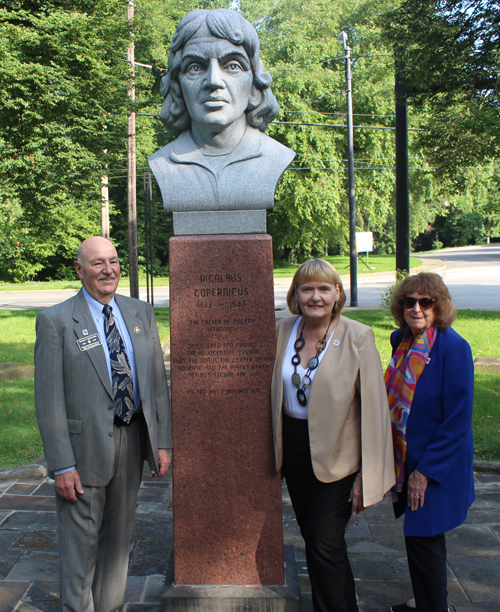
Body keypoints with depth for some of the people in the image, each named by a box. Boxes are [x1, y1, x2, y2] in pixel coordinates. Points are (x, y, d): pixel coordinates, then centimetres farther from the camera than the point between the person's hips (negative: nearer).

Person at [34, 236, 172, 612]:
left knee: (119, 538, 19)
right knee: (81, 544, 8)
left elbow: (157, 381, 8)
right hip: (85, 446, -5)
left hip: (132, 440, 5)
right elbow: (49, 401, -11)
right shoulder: (55, 321, -9)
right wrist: (62, 465, -15)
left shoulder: (141, 314, 6)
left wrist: (162, 441, 4)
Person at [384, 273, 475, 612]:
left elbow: (458, 420, -19)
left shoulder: (453, 347, -20)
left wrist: (426, 471, -18)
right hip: (405, 457, 7)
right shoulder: (401, 340, 1)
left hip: (438, 465, -7)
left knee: (423, 539, 2)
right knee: (422, 536, 21)